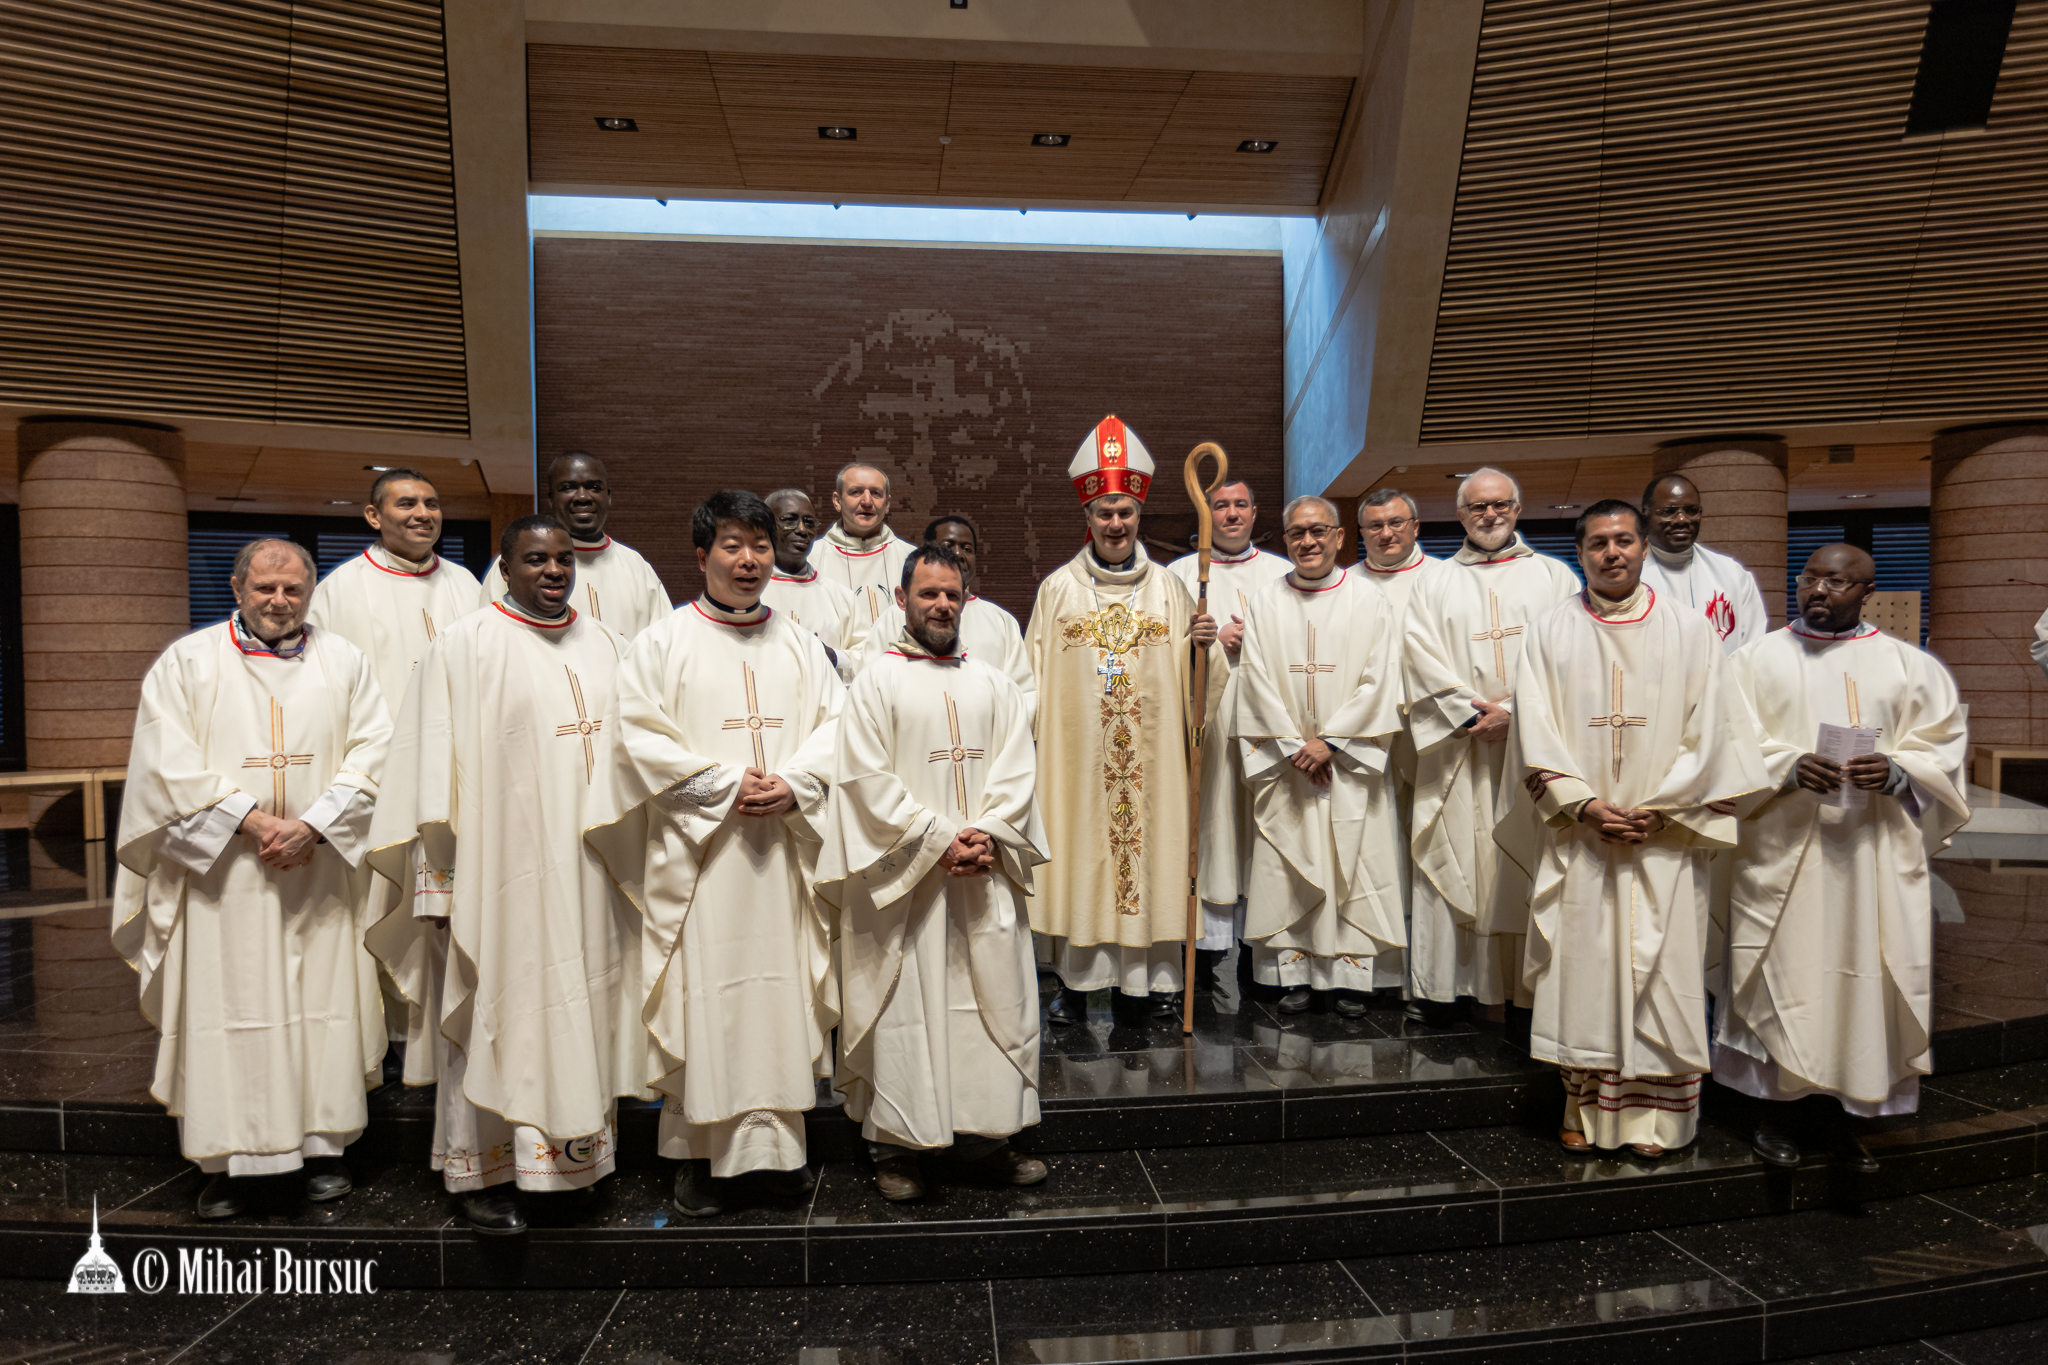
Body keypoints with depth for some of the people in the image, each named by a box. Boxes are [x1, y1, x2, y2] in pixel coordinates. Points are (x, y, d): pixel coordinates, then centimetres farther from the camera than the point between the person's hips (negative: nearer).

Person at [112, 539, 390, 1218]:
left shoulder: (344, 662, 9)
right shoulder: (186, 662, 5)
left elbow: (370, 754, 1)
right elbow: (169, 761, -4)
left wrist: (312, 825, -12)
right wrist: (251, 820, -13)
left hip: (321, 872, 1)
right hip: (222, 870, -1)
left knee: (323, 1003, 4)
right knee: (227, 1005, 1)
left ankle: (323, 1145, 15)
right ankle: (230, 1160, 11)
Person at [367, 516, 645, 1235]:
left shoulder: (605, 645, 11)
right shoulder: (465, 647, -4)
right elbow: (435, 766, -7)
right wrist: (442, 879, -11)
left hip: (593, 873, 5)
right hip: (504, 870, -5)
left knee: (585, 1007, 11)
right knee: (501, 1011, 1)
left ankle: (577, 1153, 25)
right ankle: (483, 1172, 15)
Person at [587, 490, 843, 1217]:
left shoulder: (799, 644, 12)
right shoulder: (663, 643, 1)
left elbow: (835, 722, 7)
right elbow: (639, 735, -7)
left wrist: (793, 784, -10)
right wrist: (727, 783, -13)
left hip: (784, 847, 3)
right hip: (698, 853, -3)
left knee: (784, 991, 6)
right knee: (702, 994, -1)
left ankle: (779, 1137, 19)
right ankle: (698, 1151, 11)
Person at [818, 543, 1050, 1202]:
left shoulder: (994, 685, 13)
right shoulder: (876, 682, 1)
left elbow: (1018, 772, 6)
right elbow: (867, 779, -8)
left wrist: (988, 836, -10)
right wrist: (939, 840, -13)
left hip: (986, 878, 4)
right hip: (905, 877, -4)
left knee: (995, 1000, 6)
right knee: (905, 1006, 0)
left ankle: (986, 1139, 18)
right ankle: (895, 1147, 13)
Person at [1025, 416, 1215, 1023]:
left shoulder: (1167, 588, 9)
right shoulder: (1057, 589, 5)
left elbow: (1185, 676, 10)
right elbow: (1035, 674, 5)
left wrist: (1200, 644, -10)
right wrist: (1033, 739, -3)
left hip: (1149, 750, 1)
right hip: (1076, 751, -1)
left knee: (1151, 843, 4)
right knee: (1077, 852, 0)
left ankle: (1154, 977, 18)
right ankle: (1076, 981, 12)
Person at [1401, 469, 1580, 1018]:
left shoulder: (1554, 576, 12)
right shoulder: (1434, 586, 13)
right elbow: (1421, 658, 1)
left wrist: (1516, 710, -12)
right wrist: (1473, 714, -10)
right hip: (1458, 749, 0)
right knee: (1452, 860, -1)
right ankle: (1440, 984, 5)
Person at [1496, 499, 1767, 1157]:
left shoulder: (1690, 631, 5)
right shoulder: (1550, 632, 5)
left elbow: (1708, 733, 1)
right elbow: (1535, 734, 0)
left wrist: (1656, 810, -9)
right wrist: (1585, 807, -11)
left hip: (1665, 841, 0)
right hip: (1577, 838, 0)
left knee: (1659, 975, 2)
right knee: (1582, 972, 3)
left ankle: (1653, 1115, 15)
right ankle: (1586, 1109, 16)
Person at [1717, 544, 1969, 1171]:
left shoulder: (1910, 665, 10)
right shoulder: (1757, 659, 6)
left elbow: (1945, 744, 7)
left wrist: (1896, 770, -13)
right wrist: (1790, 767, -17)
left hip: (1875, 853, 1)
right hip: (1781, 852, -1)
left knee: (1864, 977, 3)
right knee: (1782, 977, 1)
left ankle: (1843, 1109, 18)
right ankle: (1778, 1108, 14)